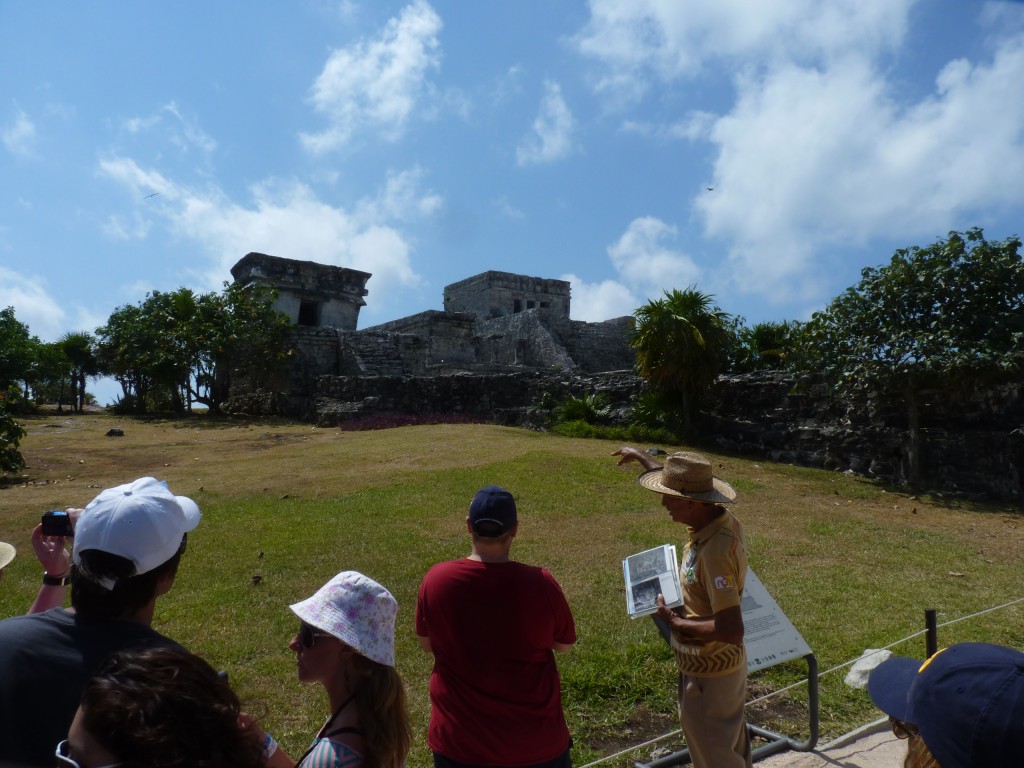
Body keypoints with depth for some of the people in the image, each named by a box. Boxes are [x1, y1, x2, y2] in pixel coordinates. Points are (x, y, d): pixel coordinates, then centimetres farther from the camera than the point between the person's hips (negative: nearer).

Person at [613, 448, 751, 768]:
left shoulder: (715, 552, -34)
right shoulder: (720, 519, -7)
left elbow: (731, 630, -36)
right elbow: (679, 482, 13)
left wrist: (676, 622, -22)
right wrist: (641, 457, 25)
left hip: (708, 675, -9)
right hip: (725, 663, 9)